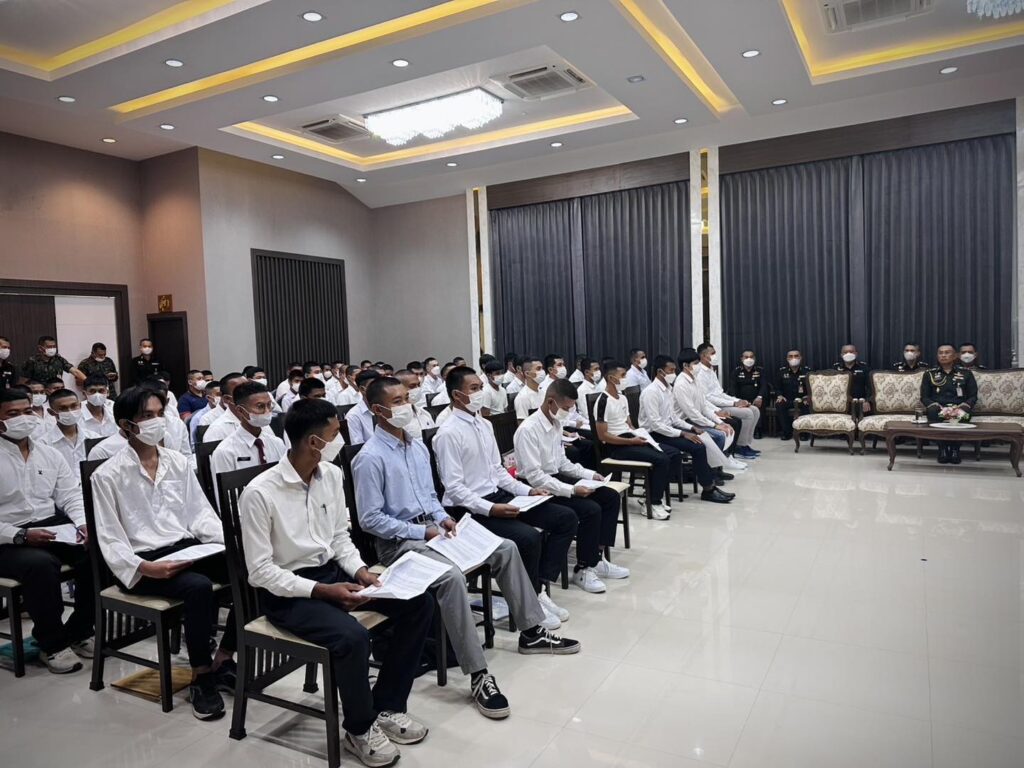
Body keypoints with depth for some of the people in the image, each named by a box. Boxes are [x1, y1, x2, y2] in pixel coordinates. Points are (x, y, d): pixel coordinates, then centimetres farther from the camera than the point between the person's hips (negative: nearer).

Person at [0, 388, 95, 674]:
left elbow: (71, 494, 8)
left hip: (53, 527, 5)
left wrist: (83, 523, -11)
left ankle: (79, 631, -1)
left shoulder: (48, 454, 11)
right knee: (41, 563, -35)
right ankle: (51, 643, -11)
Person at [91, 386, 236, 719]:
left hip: (187, 547, 5)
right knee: (199, 587, -34)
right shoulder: (108, 475, -3)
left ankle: (223, 659, -5)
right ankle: (201, 675, -13)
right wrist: (143, 567, -23)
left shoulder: (179, 462, 11)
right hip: (144, 561, -5)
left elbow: (200, 513, 10)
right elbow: (110, 540, -6)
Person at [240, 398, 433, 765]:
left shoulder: (331, 474, -1)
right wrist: (322, 591, -24)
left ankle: (388, 705, 9)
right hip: (286, 591, -7)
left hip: (332, 571, 7)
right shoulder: (259, 493, -20)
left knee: (419, 603, -7)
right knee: (352, 637, -32)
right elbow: (260, 571, -18)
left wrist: (360, 570, -8)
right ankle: (360, 729, -1)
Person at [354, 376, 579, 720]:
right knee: (452, 577, -35)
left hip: (430, 527, 8)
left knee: (506, 548, 1)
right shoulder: (370, 458, -15)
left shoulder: (418, 446, 10)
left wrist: (442, 518, -2)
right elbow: (369, 519, -17)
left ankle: (532, 632, 13)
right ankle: (478, 675, -26)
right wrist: (421, 531, -19)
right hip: (398, 540, -8)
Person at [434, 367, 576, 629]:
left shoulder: (485, 425, 11)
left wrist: (526, 490, 3)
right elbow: (454, 488, -19)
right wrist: (490, 509, -27)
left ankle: (539, 589, 2)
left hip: (499, 496, 9)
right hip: (470, 509, -9)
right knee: (529, 537, -30)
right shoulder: (449, 434, -15)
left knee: (566, 518, 0)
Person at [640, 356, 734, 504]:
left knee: (702, 440, -7)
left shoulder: (667, 388, 8)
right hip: (655, 434, -9)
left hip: (667, 428, 9)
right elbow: (655, 424, -25)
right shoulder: (651, 392, -20)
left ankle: (710, 484, -2)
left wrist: (690, 428, 2)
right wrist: (682, 433, -23)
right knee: (697, 447, -19)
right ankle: (708, 489, -6)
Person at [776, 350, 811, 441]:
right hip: (787, 399, 2)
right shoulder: (782, 371, 7)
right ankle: (786, 432, -19)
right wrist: (779, 396, -7)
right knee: (779, 405, -32)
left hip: (802, 400, -2)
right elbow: (777, 386, 13)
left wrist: (808, 397, -15)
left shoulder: (807, 371, 3)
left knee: (806, 406, -36)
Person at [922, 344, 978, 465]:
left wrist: (962, 407, -14)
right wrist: (936, 406, -14)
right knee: (932, 410, -37)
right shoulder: (930, 374, 13)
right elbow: (924, 397, 7)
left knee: (963, 412, -37)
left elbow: (973, 396, 7)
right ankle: (942, 448, -26)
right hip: (938, 408, 0)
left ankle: (955, 449, -23)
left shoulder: (966, 373, 13)